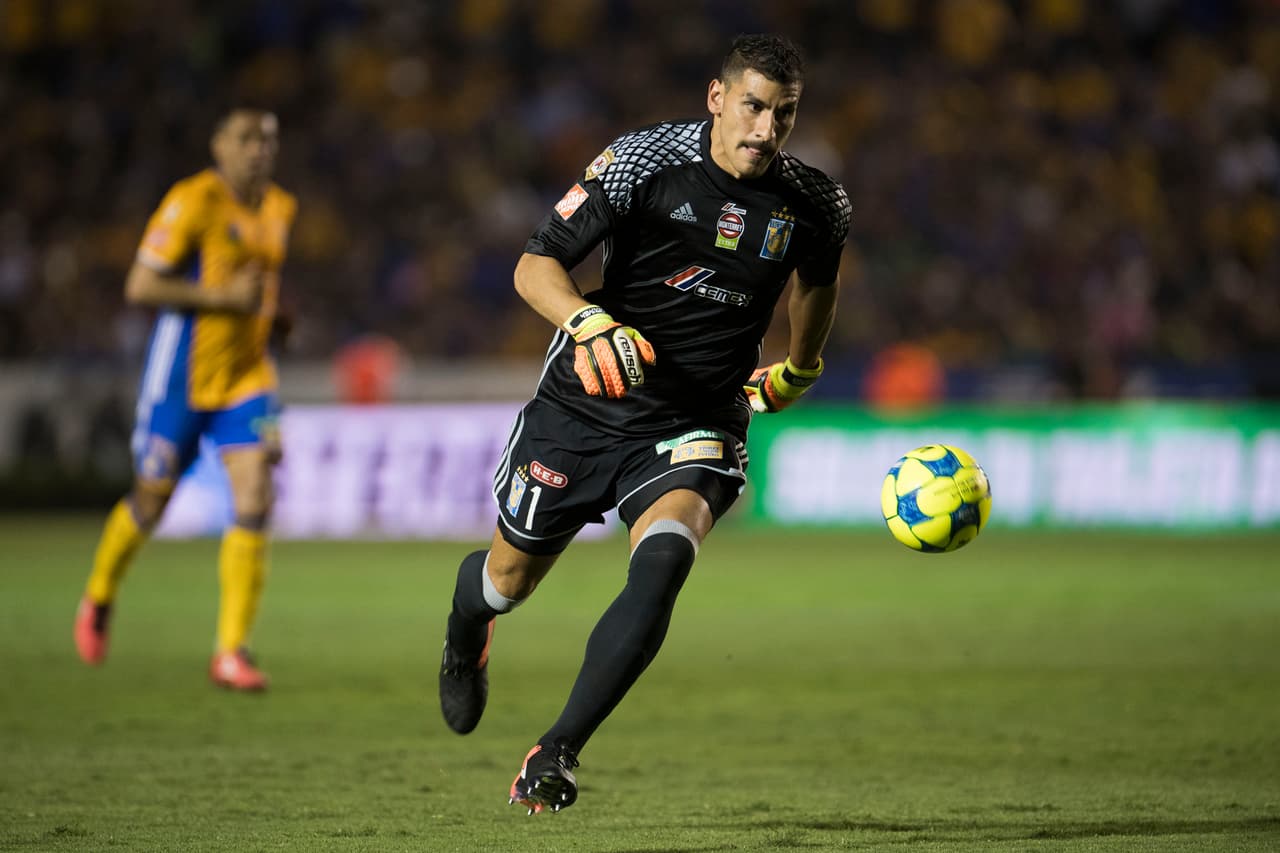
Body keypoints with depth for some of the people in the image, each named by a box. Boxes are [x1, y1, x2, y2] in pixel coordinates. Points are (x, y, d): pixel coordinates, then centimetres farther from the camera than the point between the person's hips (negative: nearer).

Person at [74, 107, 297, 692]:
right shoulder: (194, 201, -14)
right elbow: (140, 287, -17)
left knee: (255, 502, -11)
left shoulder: (280, 209, 8)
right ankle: (98, 602, 38)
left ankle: (231, 652, -9)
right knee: (150, 502, 8)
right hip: (182, 375, -5)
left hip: (246, 377, 5)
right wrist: (222, 298, -22)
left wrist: (268, 311, 9)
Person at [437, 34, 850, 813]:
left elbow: (818, 277, 20)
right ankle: (466, 632, 55)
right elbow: (536, 265, -14)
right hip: (587, 404, 0)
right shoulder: (646, 161, -14)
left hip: (696, 428, 0)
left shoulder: (815, 206, -5)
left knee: (663, 561, -29)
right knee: (511, 579, 15)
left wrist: (797, 373, 29)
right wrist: (586, 320, -33)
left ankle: (555, 755, -26)